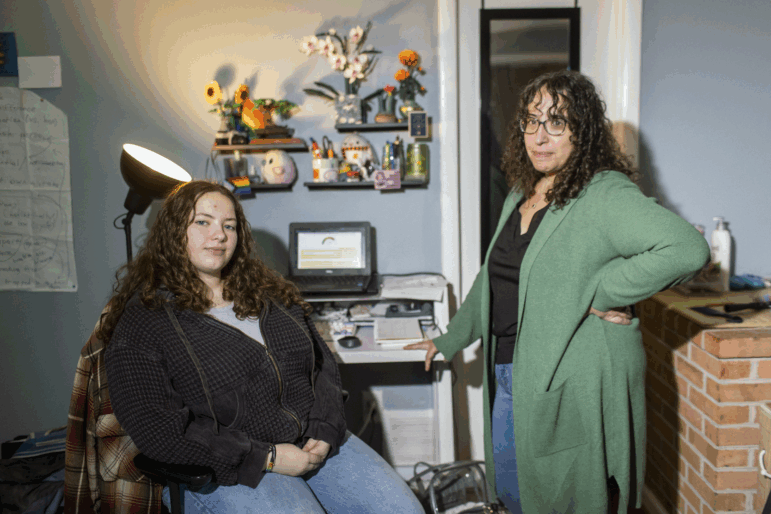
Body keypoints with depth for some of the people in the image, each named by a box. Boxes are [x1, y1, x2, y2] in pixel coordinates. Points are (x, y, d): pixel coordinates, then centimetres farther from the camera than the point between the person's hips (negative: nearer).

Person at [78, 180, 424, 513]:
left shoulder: (269, 293, 13)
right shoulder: (141, 320, -4)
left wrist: (324, 431, -5)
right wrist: (267, 458, -16)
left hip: (315, 443, 5)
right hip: (222, 471, -5)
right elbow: (156, 430, -12)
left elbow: (323, 362, 14)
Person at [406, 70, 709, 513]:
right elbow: (492, 280, 21)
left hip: (572, 385, -8)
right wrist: (450, 341, 25)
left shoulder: (606, 195, -16)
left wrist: (597, 293, -24)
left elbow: (687, 249, -30)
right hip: (510, 376, 8)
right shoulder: (520, 196, 11)